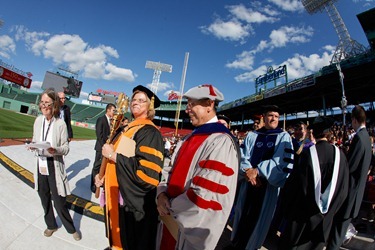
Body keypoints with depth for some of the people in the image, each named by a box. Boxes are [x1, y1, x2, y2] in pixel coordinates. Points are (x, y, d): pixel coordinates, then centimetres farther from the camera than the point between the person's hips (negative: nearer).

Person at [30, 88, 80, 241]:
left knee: (59, 201, 2)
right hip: (40, 165, 5)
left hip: (54, 166, -5)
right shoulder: (38, 120, 0)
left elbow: (66, 148, -10)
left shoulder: (60, 123, -14)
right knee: (44, 198, 19)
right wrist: (33, 146, -12)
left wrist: (56, 150, -30)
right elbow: (35, 140, 10)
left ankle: (71, 228, 25)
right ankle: (51, 225, 42)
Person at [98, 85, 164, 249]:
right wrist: (103, 176, 6)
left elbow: (147, 170, -31)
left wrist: (113, 155, -23)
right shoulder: (129, 128, 8)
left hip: (134, 199, -8)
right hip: (119, 194, 9)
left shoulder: (150, 132, -21)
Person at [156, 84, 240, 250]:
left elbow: (204, 196, -28)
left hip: (194, 227, -7)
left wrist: (170, 208, -14)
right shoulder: (191, 138, 5)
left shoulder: (221, 141, -24)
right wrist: (162, 194, -9)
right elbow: (172, 170, 9)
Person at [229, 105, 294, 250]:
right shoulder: (251, 136, 6)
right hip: (248, 182, 2)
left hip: (268, 185, -2)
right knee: (243, 214, 12)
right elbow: (242, 156, 1)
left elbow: (283, 162, -12)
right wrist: (247, 171, -19)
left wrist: (258, 170, -17)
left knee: (259, 216, 9)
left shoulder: (283, 137, -1)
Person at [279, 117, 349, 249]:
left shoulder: (308, 152, -19)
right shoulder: (340, 154, -10)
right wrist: (330, 208, 11)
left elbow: (294, 181, -16)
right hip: (325, 213, 3)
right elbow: (344, 186, -1)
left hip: (303, 209, -3)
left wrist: (287, 207, 0)